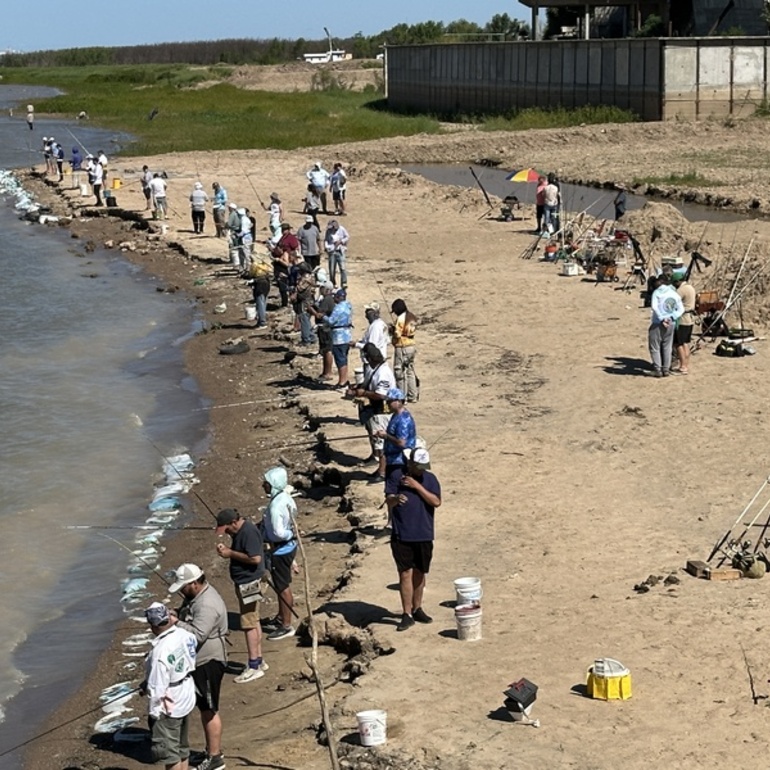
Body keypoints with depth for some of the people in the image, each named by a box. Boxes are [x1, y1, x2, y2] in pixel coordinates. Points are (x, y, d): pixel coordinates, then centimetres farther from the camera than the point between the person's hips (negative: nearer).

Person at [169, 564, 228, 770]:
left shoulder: (207, 605, -27)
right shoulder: (195, 595, 5)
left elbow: (197, 634, -35)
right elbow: (189, 616, 20)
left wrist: (175, 623, -27)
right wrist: (176, 614, -2)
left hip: (208, 663, -10)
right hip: (198, 661, 10)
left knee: (209, 710, 0)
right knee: (204, 708, 20)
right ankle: (211, 749, 32)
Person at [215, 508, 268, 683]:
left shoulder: (248, 532, -22)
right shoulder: (239, 531, 9)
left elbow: (255, 558, -28)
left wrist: (231, 553, -21)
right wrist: (226, 549, 1)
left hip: (248, 583, -11)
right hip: (245, 582, 11)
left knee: (249, 623, -6)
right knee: (253, 621, 16)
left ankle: (254, 667, -2)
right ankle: (258, 660, 25)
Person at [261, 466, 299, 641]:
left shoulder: (276, 506, -28)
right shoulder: (285, 496, 0)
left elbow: (279, 533, -30)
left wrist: (290, 534, -10)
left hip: (280, 549, -9)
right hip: (288, 546, 9)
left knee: (283, 587, 3)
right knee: (281, 584, 22)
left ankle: (287, 626, 13)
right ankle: (280, 618, 37)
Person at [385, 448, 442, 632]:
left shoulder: (430, 479, 3)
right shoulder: (396, 476, -2)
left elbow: (436, 502, -9)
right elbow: (388, 500, -8)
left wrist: (417, 486, -16)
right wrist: (396, 498, -32)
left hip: (424, 535, 3)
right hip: (402, 535, -3)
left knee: (419, 573, 13)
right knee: (405, 573, -6)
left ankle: (417, 609, 28)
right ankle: (407, 615, -3)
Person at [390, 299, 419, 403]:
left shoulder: (401, 318, -17)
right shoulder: (412, 317, 9)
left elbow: (397, 334, -20)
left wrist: (392, 330, -1)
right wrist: (395, 329, 11)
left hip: (402, 348, -9)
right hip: (411, 346, 9)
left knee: (399, 373, 0)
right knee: (410, 372, 15)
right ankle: (413, 396, 18)